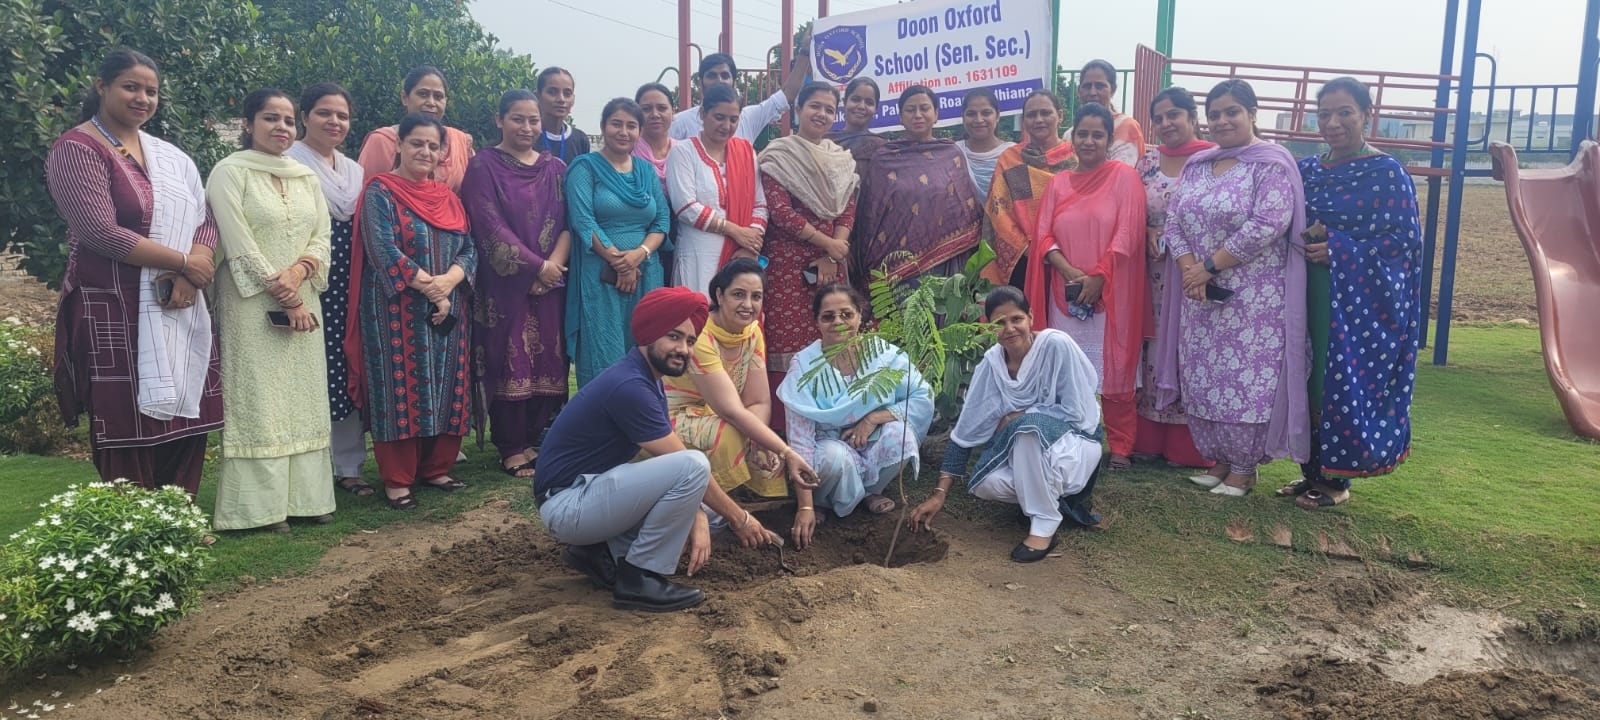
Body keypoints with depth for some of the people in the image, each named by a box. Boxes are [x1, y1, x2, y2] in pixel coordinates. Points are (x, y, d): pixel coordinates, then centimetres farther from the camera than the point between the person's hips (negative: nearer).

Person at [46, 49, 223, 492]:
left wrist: (188, 278, -11)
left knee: (187, 421, 7)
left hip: (181, 310, 6)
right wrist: (184, 262, -12)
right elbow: (102, 233, -17)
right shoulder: (77, 149, -5)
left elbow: (205, 220, 8)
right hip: (117, 314, -6)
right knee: (129, 433, -2)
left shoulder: (169, 156, 16)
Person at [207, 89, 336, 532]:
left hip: (304, 303, 6)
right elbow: (238, 242, -11)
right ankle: (261, 505, -1)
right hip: (253, 305, -6)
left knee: (304, 397, 6)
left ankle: (304, 495, 11)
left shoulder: (306, 177, 14)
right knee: (258, 400, -4)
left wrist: (296, 275, -13)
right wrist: (282, 297, -13)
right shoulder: (230, 172, -3)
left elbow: (322, 236, 7)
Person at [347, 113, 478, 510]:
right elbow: (384, 251, -14)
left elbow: (469, 249, 6)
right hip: (397, 310, -5)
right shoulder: (381, 192, -3)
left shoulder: (447, 197, 13)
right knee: (400, 388, -2)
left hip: (446, 310, 5)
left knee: (444, 387, 7)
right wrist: (429, 287, -17)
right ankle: (397, 479, 5)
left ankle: (436, 468, 18)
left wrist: (448, 281, -14)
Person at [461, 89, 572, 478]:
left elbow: (568, 223, 5)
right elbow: (489, 227, -9)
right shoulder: (484, 166, 0)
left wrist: (555, 264, -12)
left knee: (547, 359, 4)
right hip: (503, 283, -4)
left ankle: (534, 440, 16)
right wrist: (537, 266, -13)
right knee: (509, 361, -2)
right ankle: (511, 449, 6)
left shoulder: (555, 168, 13)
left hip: (549, 283, 4)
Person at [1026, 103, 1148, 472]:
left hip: (1110, 293, -3)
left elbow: (1127, 234, -7)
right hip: (1065, 294, 3)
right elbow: (1043, 236, 5)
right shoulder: (1058, 183, 13)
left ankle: (1120, 447, 9)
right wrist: (1069, 271, -11)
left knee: (1112, 372, -1)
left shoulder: (1124, 176, 1)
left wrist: (1097, 277, -14)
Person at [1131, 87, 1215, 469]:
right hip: (1157, 274, 4)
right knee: (1156, 349, 9)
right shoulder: (1148, 162, 10)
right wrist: (1148, 234, -4)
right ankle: (1151, 438, 18)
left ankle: (1191, 447, 10)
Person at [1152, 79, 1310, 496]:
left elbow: (1267, 225, -18)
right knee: (1201, 381, 9)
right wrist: (1188, 268, -11)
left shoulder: (1271, 164, -7)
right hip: (1200, 296, 6)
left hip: (1253, 299, -6)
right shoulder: (1197, 165, 13)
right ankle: (1220, 460, 24)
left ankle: (1243, 468, 12)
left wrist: (1208, 266, -17)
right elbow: (1174, 220, 7)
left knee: (1245, 381, -2)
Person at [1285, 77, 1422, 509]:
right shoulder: (1307, 170, 11)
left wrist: (1338, 250, -19)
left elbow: (1404, 240, -10)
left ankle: (1336, 480, 12)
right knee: (1305, 381, 7)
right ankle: (1311, 472, 20)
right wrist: (1305, 238, -6)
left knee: (1342, 384, -2)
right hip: (1308, 295, 5)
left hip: (1361, 302, -5)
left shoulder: (1387, 174, -6)